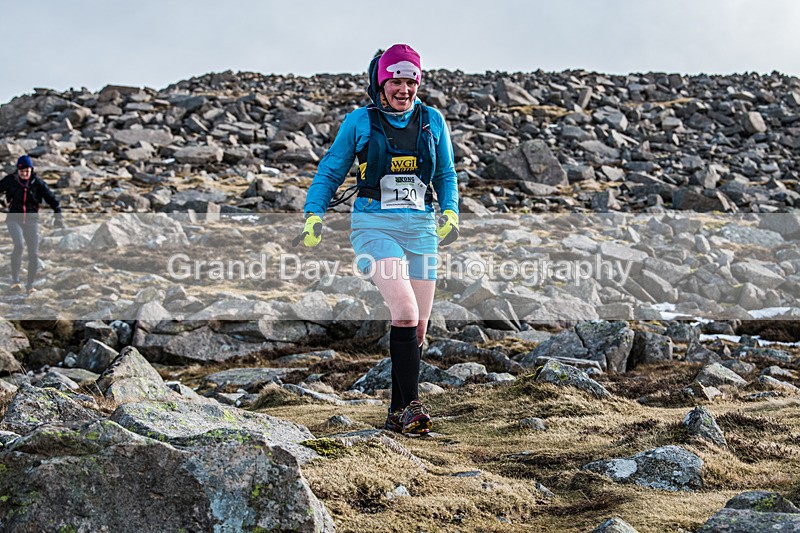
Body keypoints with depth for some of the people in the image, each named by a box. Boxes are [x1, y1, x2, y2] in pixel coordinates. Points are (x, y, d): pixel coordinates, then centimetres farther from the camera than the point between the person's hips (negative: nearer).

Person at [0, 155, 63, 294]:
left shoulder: (38, 183, -2)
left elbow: (52, 199, -1)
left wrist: (58, 216, -12)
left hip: (31, 221, 1)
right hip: (14, 219, -1)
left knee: (34, 253, -5)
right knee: (19, 244, -27)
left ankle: (30, 284, 14)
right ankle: (15, 280, -19)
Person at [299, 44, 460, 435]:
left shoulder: (432, 121, 9)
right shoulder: (359, 122, 3)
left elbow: (446, 175, 19)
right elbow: (331, 171, 11)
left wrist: (450, 213, 2)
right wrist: (314, 215, -1)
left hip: (421, 227, 4)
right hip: (375, 226, -4)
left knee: (418, 327, 4)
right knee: (406, 314, -22)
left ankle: (398, 414, 16)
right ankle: (410, 406, -15)